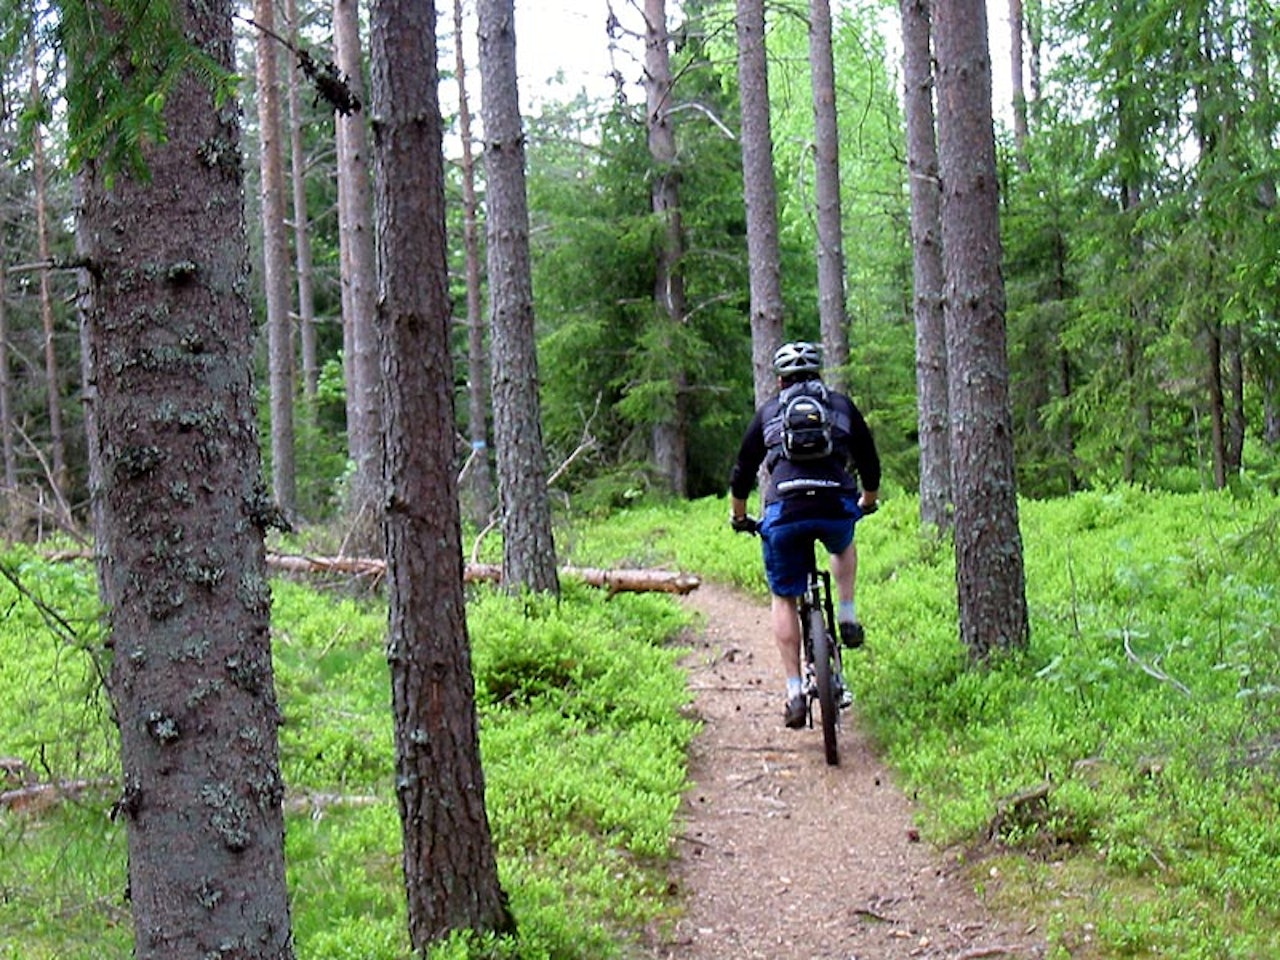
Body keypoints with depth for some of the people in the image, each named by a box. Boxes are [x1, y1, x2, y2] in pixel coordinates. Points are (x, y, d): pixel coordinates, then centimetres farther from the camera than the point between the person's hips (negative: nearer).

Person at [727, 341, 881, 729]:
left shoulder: (768, 411, 20)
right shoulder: (842, 405, 21)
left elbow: (742, 471, 22)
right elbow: (869, 464, 26)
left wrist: (738, 516, 38)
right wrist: (868, 502, 45)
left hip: (783, 513, -1)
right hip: (837, 508, 1)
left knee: (783, 599, 14)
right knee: (844, 547, 38)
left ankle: (794, 693, 6)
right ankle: (848, 618, 23)